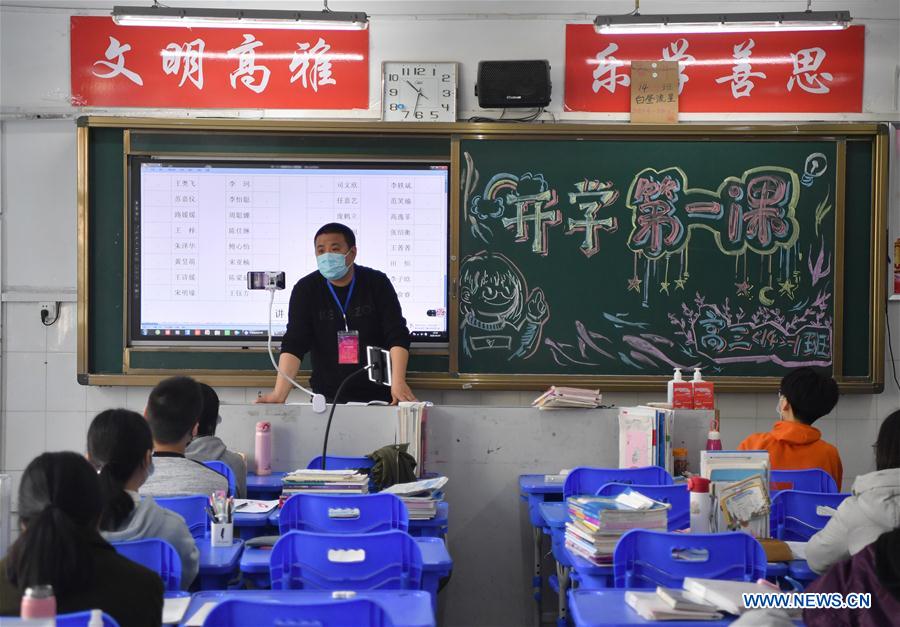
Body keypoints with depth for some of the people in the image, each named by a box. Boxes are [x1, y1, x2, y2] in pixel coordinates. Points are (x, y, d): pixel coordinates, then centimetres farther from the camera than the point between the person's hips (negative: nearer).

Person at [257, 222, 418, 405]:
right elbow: (293, 345, -10)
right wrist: (279, 393, -24)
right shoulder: (306, 289, -2)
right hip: (327, 396, 1)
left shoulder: (376, 284, -2)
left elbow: (397, 336, -10)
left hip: (377, 395, -1)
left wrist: (398, 382, -26)